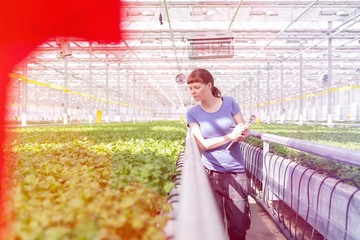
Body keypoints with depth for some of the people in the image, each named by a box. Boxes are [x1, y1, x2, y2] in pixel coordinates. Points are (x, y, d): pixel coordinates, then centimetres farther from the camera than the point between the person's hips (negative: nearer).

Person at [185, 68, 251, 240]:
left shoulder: (229, 103, 0)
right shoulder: (192, 113, -1)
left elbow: (245, 132, 5)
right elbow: (202, 145, -9)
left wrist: (242, 133, -18)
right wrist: (230, 136, -19)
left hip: (236, 172, 1)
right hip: (210, 173, 0)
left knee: (239, 225, 4)